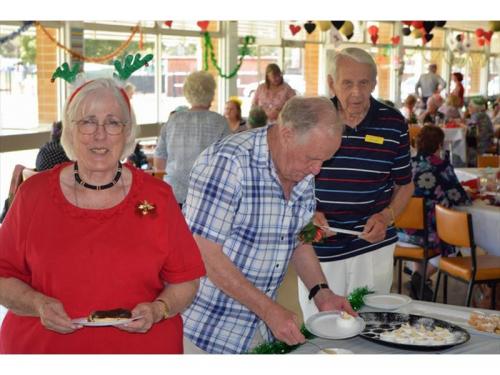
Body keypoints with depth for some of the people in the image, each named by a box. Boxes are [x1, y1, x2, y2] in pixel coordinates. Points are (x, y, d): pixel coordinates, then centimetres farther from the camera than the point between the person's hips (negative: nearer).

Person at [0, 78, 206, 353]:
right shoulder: (34, 193, -3)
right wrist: (38, 305, -17)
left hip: (142, 346, 0)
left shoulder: (157, 196, -3)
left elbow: (184, 281, 0)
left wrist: (158, 310, -17)